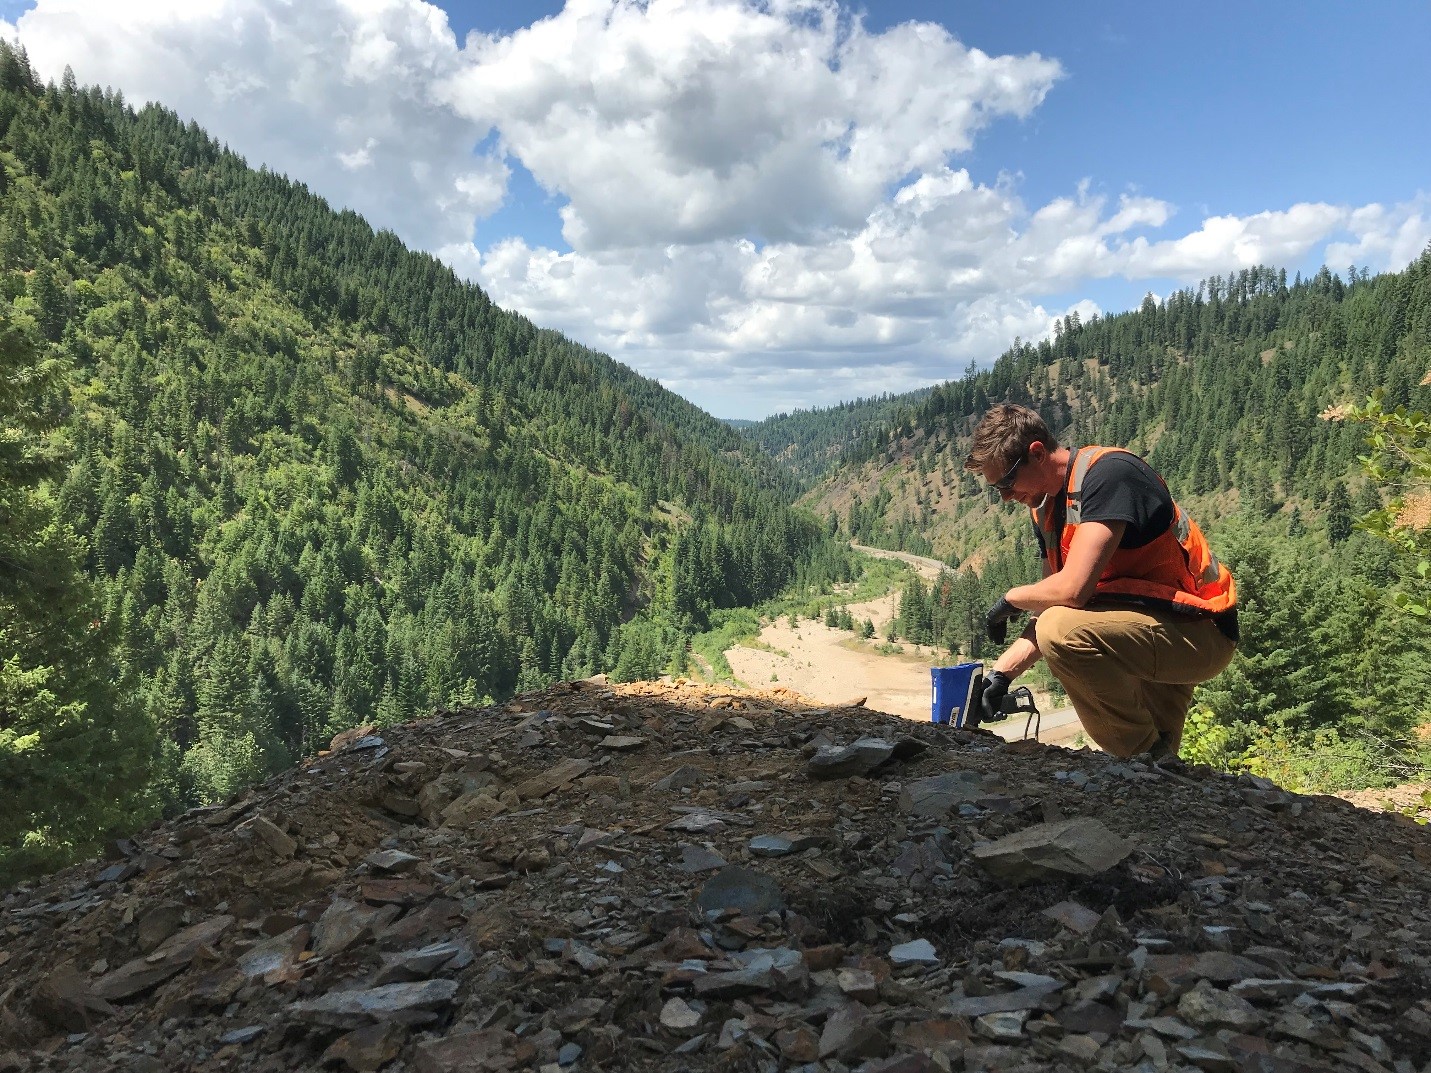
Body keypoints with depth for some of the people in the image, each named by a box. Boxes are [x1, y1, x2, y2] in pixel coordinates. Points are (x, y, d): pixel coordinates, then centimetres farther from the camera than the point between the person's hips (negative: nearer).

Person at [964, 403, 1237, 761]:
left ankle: (1148, 757, -9)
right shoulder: (1046, 507, 8)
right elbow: (1051, 608, 10)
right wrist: (1001, 673, -2)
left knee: (1064, 631, -29)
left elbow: (1072, 590, -29)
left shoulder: (1109, 472, -20)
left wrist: (1011, 598, -9)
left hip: (1201, 632, -10)